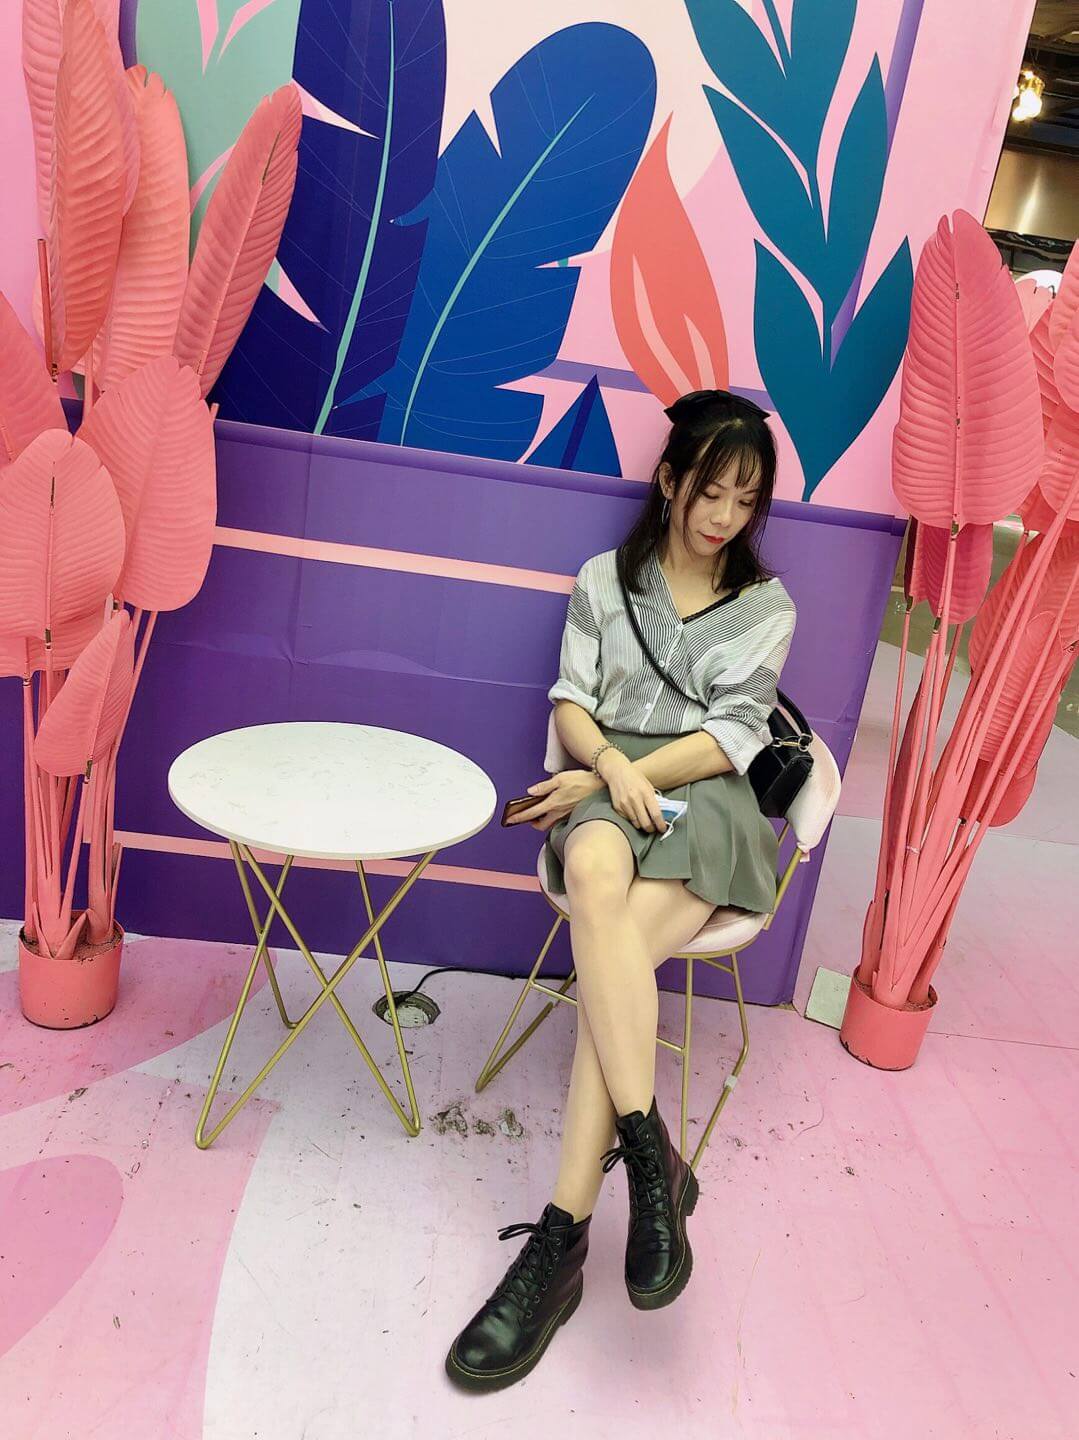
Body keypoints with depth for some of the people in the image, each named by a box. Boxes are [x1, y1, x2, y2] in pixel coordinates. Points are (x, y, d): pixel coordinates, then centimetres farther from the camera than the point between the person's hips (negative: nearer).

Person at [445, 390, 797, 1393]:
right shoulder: (604, 579, 16)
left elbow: (730, 738, 2)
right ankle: (652, 1161, -38)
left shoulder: (766, 606, 13)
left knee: (608, 948, -31)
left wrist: (633, 774, -11)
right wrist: (610, 766, -15)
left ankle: (561, 1234, -31)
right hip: (605, 785, 1)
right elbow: (569, 701, 7)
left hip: (703, 799, 0)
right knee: (595, 874, -39)